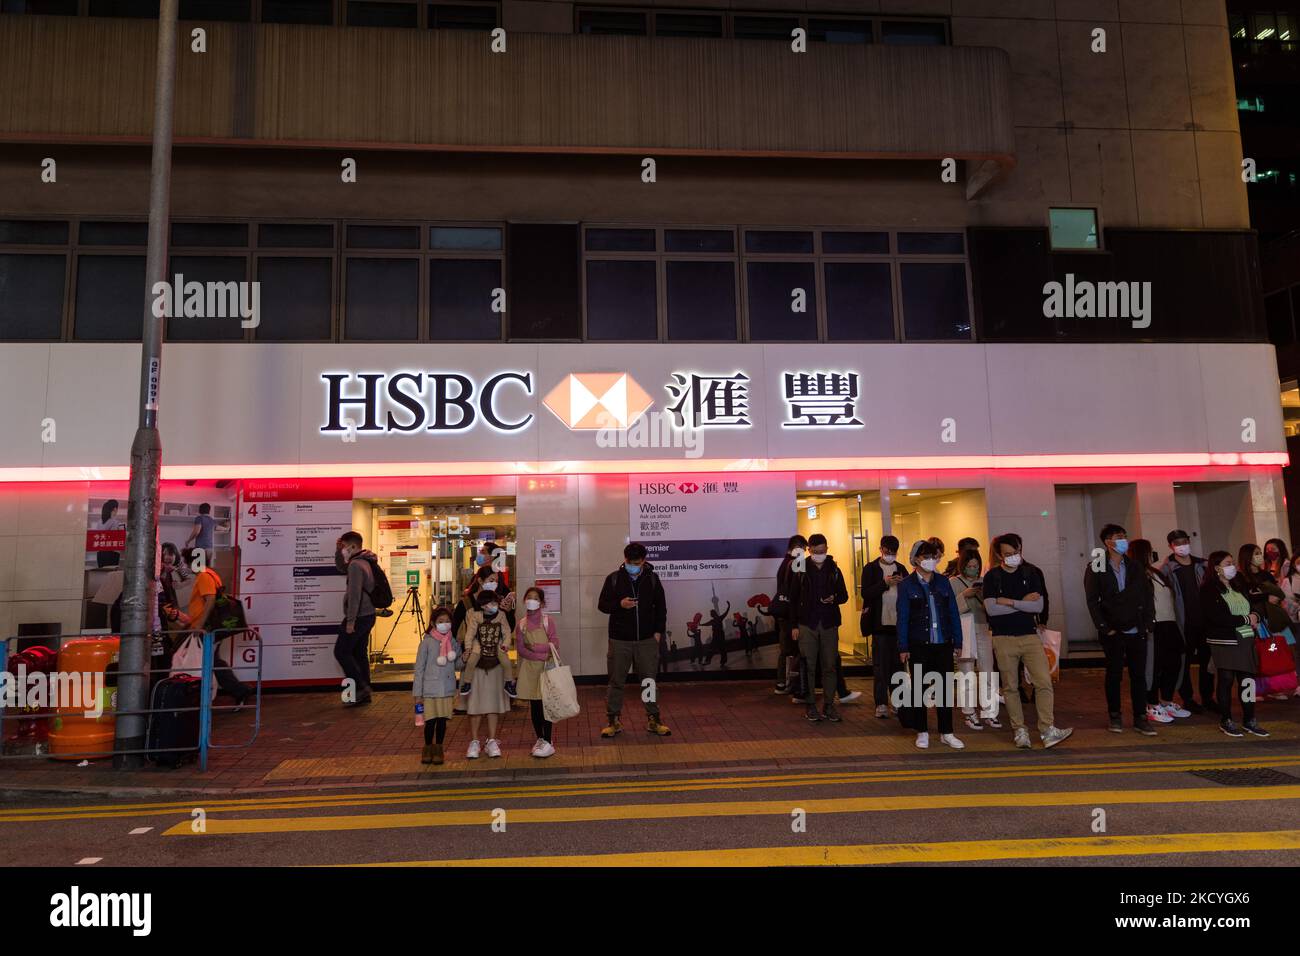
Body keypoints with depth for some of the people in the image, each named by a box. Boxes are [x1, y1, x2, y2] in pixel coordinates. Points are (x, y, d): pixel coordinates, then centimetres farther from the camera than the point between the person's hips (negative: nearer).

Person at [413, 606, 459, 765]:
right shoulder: (427, 642, -6)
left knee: (443, 720, 7)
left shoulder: (452, 641, 4)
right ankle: (428, 749, 22)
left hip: (447, 689, 3)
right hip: (430, 688, -3)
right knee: (430, 721, 2)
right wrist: (417, 693, -5)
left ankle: (438, 749, 22)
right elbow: (419, 668, -4)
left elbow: (459, 664, 13)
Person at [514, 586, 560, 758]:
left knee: (545, 704, -3)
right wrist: (541, 655, -14)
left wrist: (533, 647, -14)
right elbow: (520, 649, -4)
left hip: (546, 667, -3)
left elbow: (554, 645, -10)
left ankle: (548, 742, 4)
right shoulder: (521, 623, 3)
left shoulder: (547, 621, -4)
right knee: (534, 705, 9)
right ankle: (540, 739, 22)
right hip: (529, 668, 3)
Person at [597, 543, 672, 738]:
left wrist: (658, 632, 3)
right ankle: (614, 721, 16)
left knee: (649, 680, 8)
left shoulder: (652, 578, 2)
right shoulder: (613, 578, -2)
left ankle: (653, 720, 19)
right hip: (619, 640, -1)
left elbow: (661, 607, 10)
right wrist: (619, 604, -17)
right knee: (616, 681, 5)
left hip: (647, 640, 1)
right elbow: (602, 605, 2)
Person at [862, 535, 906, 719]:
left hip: (898, 622, 4)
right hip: (880, 623, -4)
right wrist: (885, 583, -21)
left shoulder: (901, 569, 12)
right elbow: (866, 593, -10)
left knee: (897, 663, 10)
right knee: (880, 664, -2)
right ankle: (881, 703, 1)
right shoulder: (871, 568, 0)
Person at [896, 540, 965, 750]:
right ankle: (922, 732, 16)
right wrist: (903, 647, -6)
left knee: (945, 687, 6)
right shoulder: (907, 585, -2)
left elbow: (953, 613, 9)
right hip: (918, 646, -2)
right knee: (918, 688, 5)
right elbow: (903, 618, -3)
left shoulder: (943, 582, 7)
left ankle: (946, 733, 16)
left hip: (943, 644, 3)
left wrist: (957, 641, 4)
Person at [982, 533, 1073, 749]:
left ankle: (1047, 731, -3)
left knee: (1044, 682, -8)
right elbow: (991, 609, -12)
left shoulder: (1032, 573, 4)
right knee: (1010, 687, 5)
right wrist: (1023, 603, -8)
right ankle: (1020, 731, 14)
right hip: (1004, 638, -1)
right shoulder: (992, 576, 0)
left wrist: (1009, 602, -11)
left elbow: (1039, 606, -6)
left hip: (1030, 636, 1)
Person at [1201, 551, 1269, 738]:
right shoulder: (1209, 590, -8)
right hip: (1224, 642, -6)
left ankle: (1249, 720, 15)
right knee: (1226, 680, 0)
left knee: (1247, 679, 5)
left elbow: (1253, 609, 19)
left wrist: (1256, 617, -4)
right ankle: (1226, 721, 11)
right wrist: (1246, 620, -11)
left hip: (1245, 640, 6)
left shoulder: (1238, 587, 16)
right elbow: (1218, 618, -17)